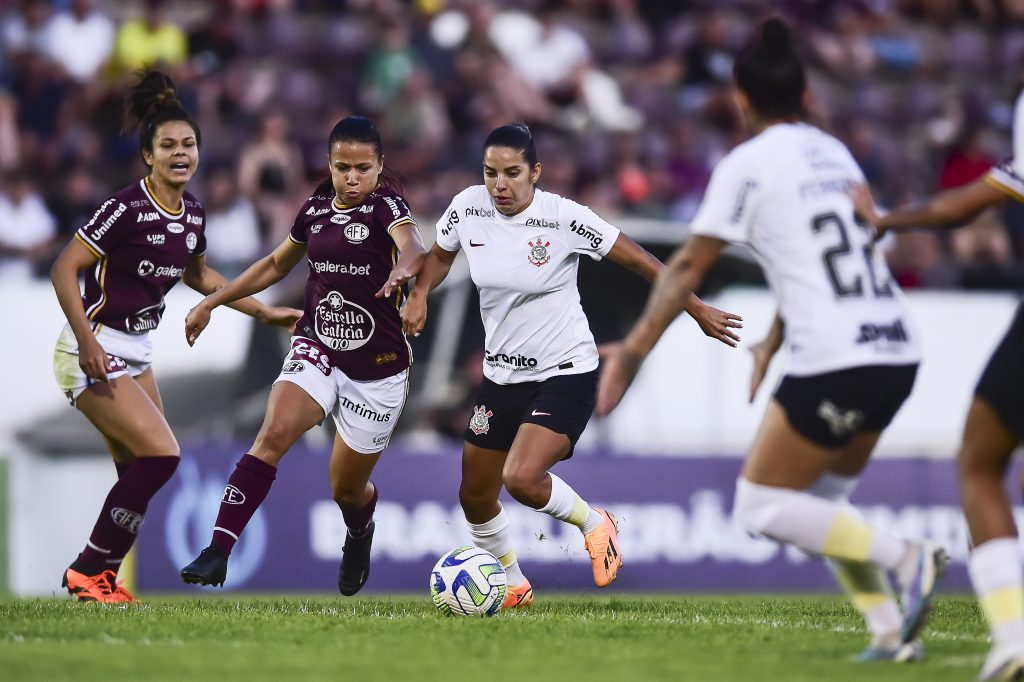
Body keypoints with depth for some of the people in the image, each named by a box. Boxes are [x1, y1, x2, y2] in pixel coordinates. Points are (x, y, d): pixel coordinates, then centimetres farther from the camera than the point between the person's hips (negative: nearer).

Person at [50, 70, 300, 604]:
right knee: (161, 454, -16)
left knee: (140, 474, 5)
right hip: (94, 353, -8)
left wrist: (262, 312, 22)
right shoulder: (127, 209, -20)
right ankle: (89, 571, -7)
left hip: (136, 354, 8)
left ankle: (99, 577, 15)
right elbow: (65, 269, -18)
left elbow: (196, 274, 25)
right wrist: (87, 342, -25)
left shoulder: (193, 214, 5)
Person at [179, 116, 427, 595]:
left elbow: (412, 245, -32)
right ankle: (218, 551, -32)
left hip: (378, 370, -3)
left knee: (346, 488, 10)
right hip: (316, 350, 3)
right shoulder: (315, 210, 6)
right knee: (274, 433, -26)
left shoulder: (385, 205, -10)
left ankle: (360, 534, 48)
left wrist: (403, 269, -56)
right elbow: (277, 264, 23)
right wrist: (211, 303, 21)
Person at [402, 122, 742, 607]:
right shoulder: (468, 208, -6)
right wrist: (419, 294, -4)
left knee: (522, 478, -27)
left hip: (566, 374, -6)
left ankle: (593, 523, 4)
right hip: (501, 374, 6)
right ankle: (513, 587, 37)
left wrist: (698, 311, -8)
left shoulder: (563, 218, -19)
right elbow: (441, 254, 16)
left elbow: (638, 260, -11)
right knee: (475, 497, 11)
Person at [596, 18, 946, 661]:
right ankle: (893, 630, 8)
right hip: (899, 352, 8)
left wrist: (632, 353, 3)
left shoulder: (750, 164, -4)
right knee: (824, 499, 22)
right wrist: (775, 340, 36)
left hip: (837, 362, -8)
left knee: (762, 506, 3)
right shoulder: (834, 153, 17)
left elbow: (688, 268, -2)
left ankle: (908, 559, -11)